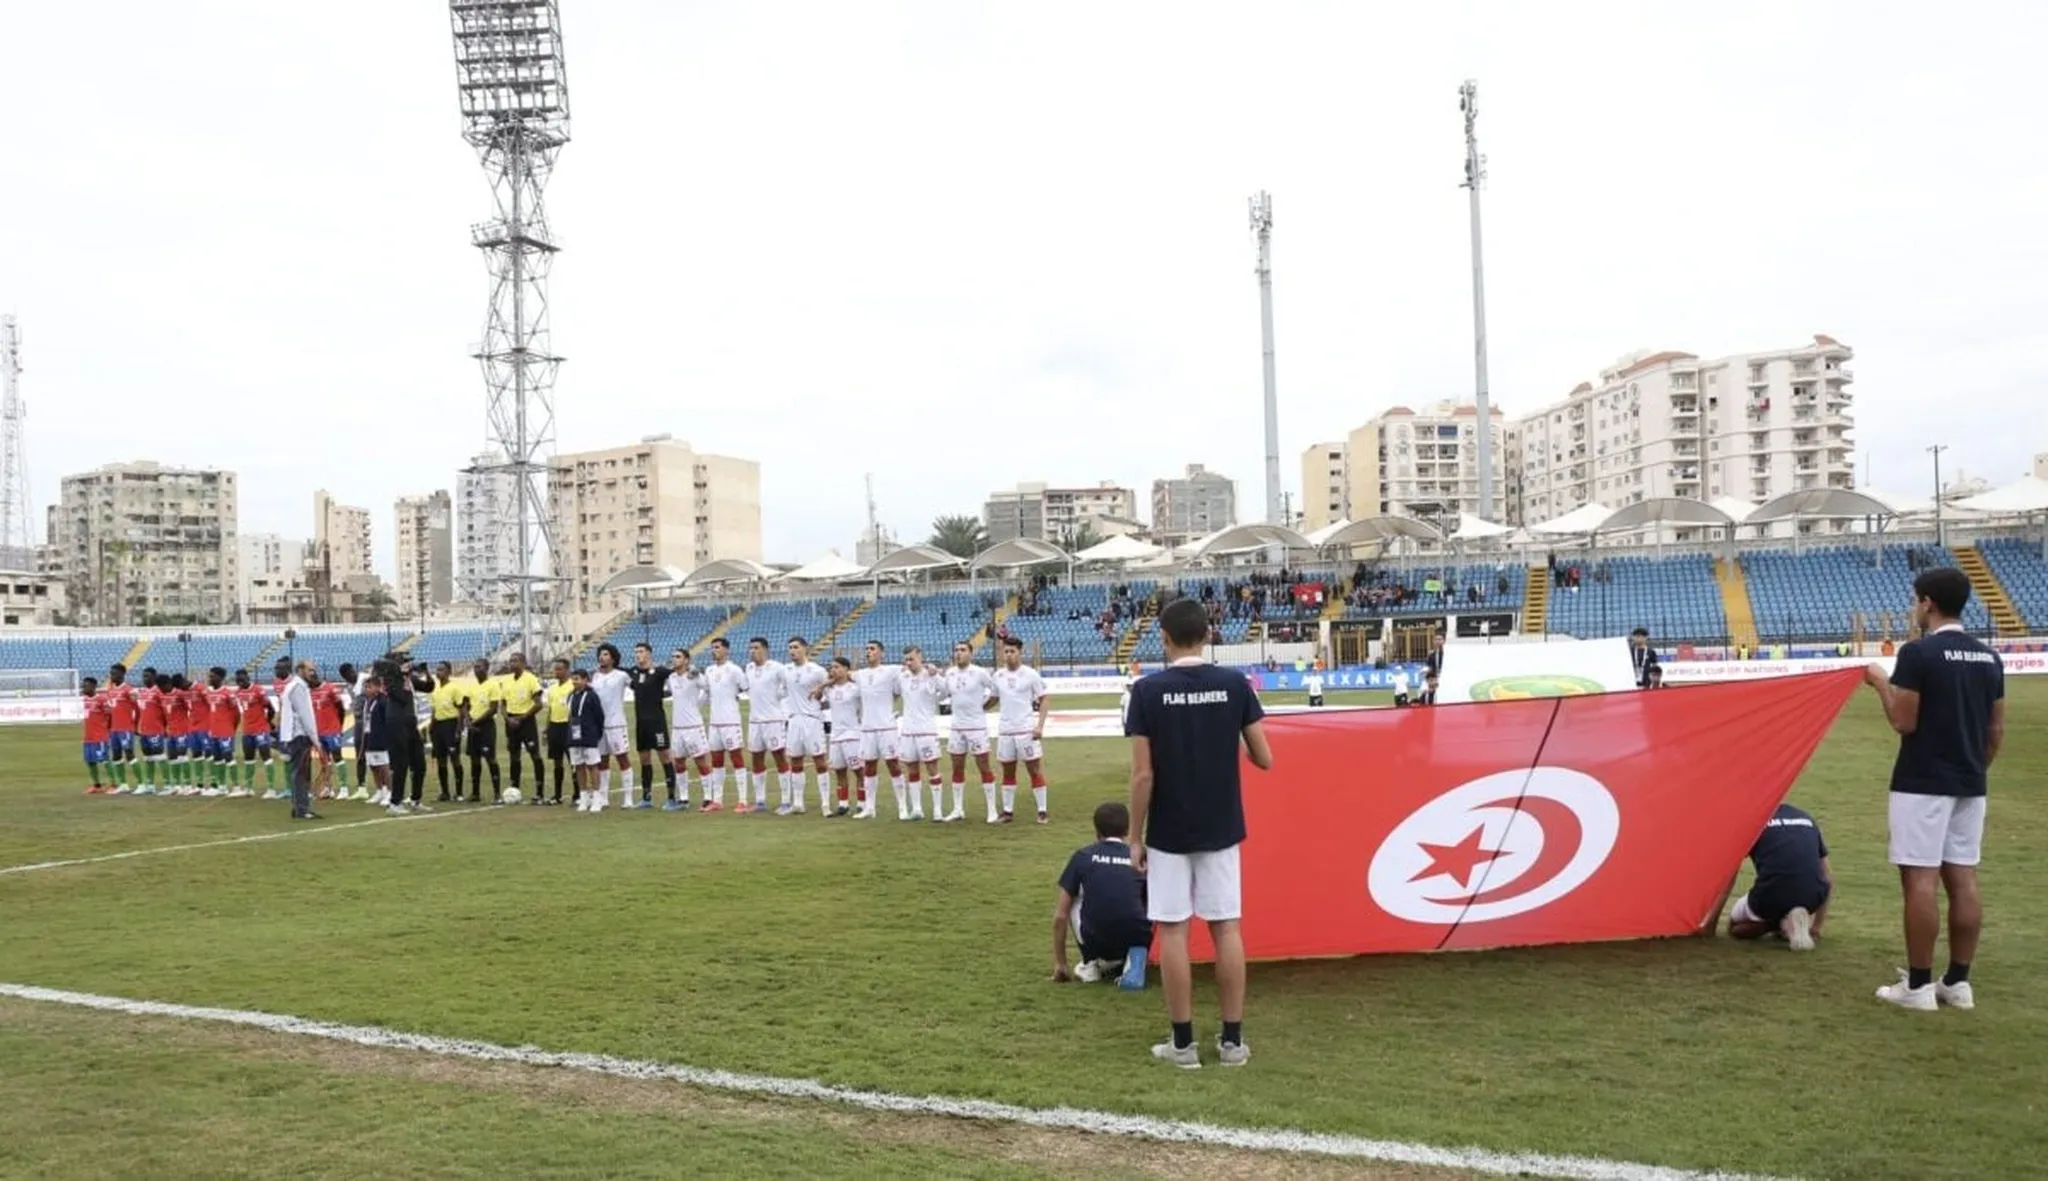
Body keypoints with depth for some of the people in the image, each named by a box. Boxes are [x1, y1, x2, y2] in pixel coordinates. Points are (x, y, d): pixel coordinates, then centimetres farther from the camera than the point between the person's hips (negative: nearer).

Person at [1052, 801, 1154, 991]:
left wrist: (1059, 964, 24)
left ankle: (1091, 963, 22)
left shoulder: (1083, 856, 13)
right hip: (1136, 940, 1)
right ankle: (1135, 959, 6)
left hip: (1097, 942, -1)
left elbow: (1060, 916, 13)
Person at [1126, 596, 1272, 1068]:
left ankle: (1183, 1042, 9)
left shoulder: (1149, 691, -11)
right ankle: (1232, 1039, 14)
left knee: (1173, 931, 5)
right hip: (1221, 829, 2)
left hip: (1168, 834, -2)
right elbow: (1263, 759, -2)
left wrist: (1135, 837, -2)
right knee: (1226, 928, 9)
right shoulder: (1235, 684, -4)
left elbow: (1143, 774, -11)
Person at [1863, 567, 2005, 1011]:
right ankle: (1958, 982, 14)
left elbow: (1903, 721, -15)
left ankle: (1918, 985, 0)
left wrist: (1881, 683, 1)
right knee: (1963, 880, 9)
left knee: (1919, 880, -4)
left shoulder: (1918, 652, -14)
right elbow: (1997, 730, 13)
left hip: (1922, 783, -7)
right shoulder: (1988, 657, 9)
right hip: (1969, 785, 7)